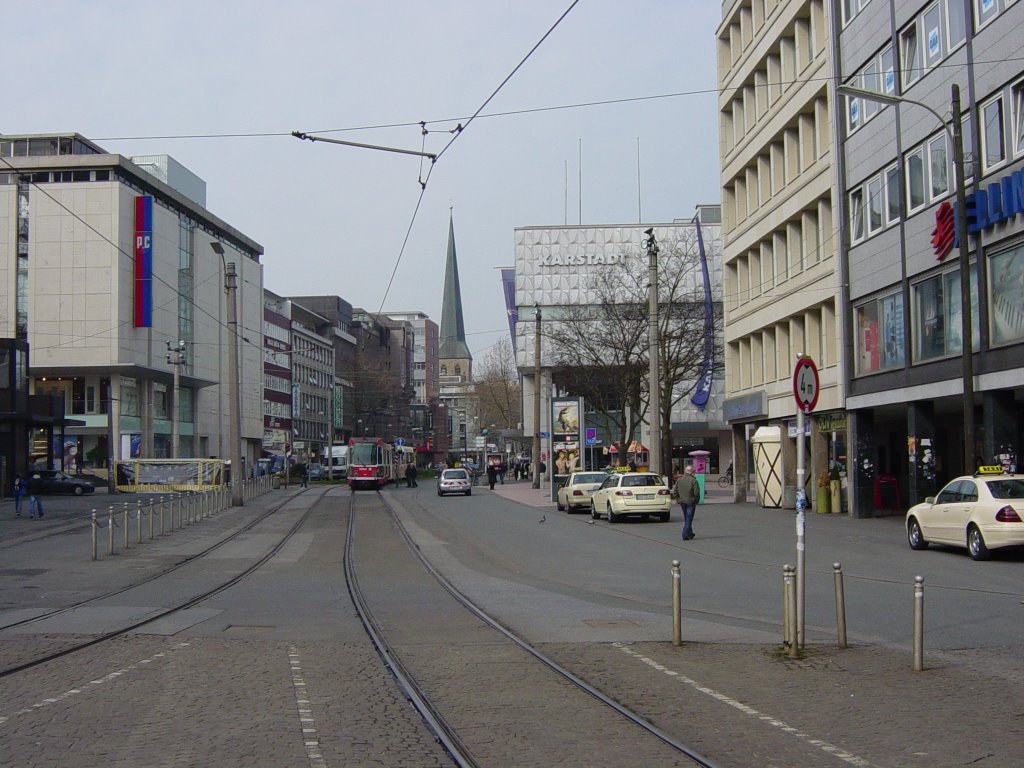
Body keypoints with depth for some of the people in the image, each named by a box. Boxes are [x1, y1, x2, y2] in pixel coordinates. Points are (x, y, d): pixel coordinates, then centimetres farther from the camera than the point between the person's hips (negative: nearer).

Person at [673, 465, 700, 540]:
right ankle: (685, 535, -6)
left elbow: (675, 492, 3)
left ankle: (690, 534, 30)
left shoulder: (679, 480, 3)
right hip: (690, 502, -5)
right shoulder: (693, 480, -13)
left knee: (686, 519, 19)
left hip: (682, 502, 5)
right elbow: (696, 492, -18)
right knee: (688, 519, -1)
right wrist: (696, 500, -2)